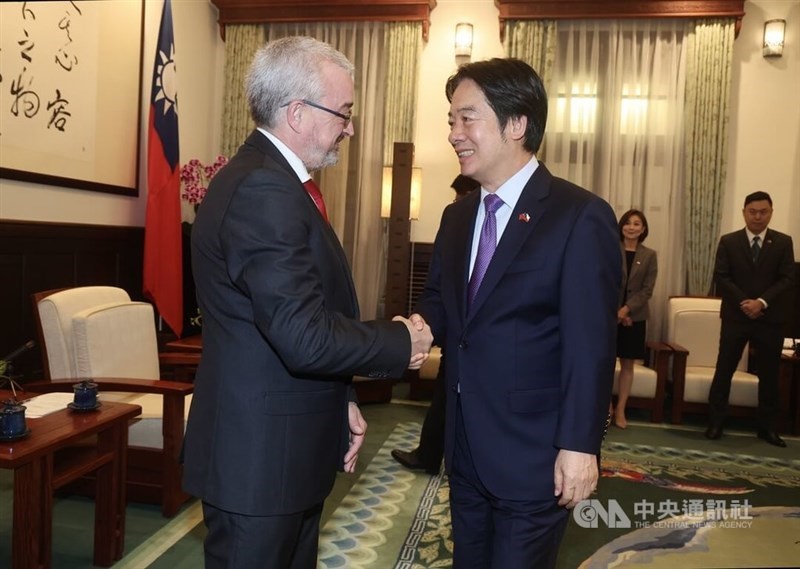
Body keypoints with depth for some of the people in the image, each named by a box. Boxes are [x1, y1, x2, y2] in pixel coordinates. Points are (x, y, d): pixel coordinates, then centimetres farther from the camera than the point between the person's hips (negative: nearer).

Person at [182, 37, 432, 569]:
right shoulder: (262, 189, -23)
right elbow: (306, 339, -29)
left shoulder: (272, 180, 11)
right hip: (260, 454, -10)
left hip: (287, 446, 10)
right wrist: (402, 341, -12)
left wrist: (342, 401, 11)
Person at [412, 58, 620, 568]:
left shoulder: (580, 216, -13)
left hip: (533, 456, -6)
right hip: (466, 451, 7)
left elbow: (590, 346, -16)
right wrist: (423, 323, -8)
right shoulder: (457, 217, 8)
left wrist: (579, 446, -18)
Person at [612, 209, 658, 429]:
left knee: (627, 363, 6)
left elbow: (647, 289, -1)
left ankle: (620, 410, 14)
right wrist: (616, 311, -12)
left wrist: (627, 309, -14)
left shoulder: (649, 255, 5)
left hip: (635, 316, 2)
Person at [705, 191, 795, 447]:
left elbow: (787, 280, -4)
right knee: (724, 370, 3)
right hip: (735, 316, -1)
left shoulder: (783, 242, 3)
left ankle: (768, 426, 21)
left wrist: (762, 302, -17)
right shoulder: (728, 241, 2)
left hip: (770, 318, 1)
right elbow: (721, 277, -4)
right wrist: (744, 303, -15)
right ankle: (715, 423, 11)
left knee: (769, 374, 9)